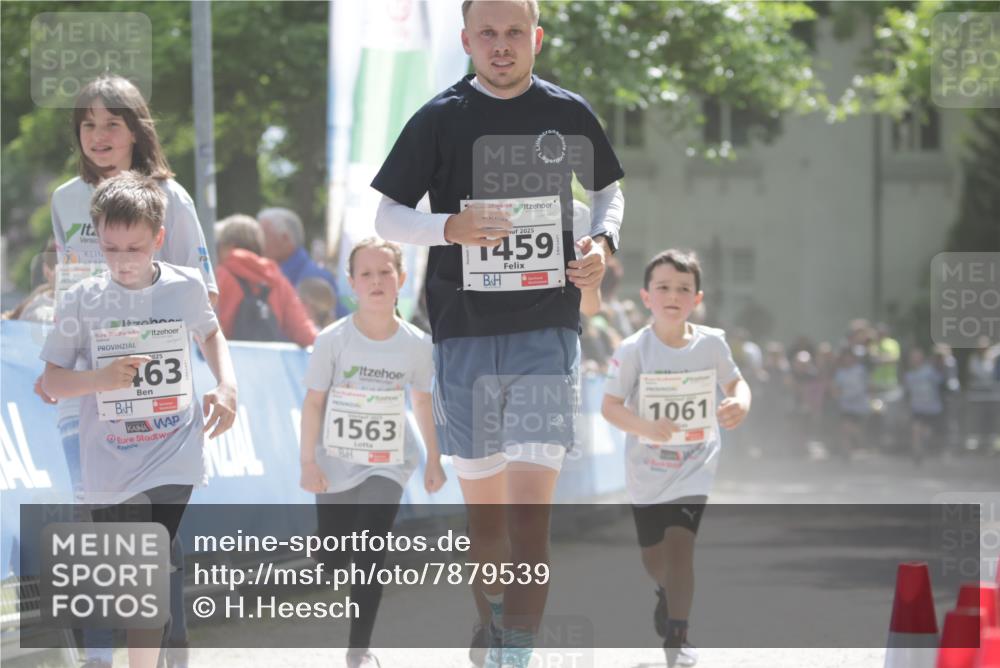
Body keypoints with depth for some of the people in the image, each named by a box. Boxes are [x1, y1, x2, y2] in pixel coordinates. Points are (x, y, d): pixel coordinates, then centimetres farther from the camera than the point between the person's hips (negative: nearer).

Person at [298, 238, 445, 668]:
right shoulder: (333, 339, -13)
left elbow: (422, 402, 6)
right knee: (333, 558, 11)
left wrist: (434, 461, 9)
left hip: (387, 466, 0)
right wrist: (308, 462, -12)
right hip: (336, 464, 0)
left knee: (370, 553, -12)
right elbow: (314, 401, -9)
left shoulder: (416, 344, -7)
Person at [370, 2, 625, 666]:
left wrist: (602, 242, -1)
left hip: (547, 335, -1)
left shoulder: (569, 113, 4)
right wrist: (450, 227, -17)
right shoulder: (439, 119, 0)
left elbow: (609, 190, 20)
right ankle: (497, 610, 37)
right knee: (482, 502, 12)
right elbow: (386, 216, 3)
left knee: (531, 509, -13)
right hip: (465, 336, 1)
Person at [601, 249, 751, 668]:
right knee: (652, 557, 13)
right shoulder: (633, 350, -15)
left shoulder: (711, 343, -9)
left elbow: (735, 382, 6)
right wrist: (643, 426, -31)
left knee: (680, 544, -18)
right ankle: (668, 594, 49)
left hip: (695, 467, -1)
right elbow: (609, 406, -12)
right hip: (647, 471, 1)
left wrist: (741, 402, -18)